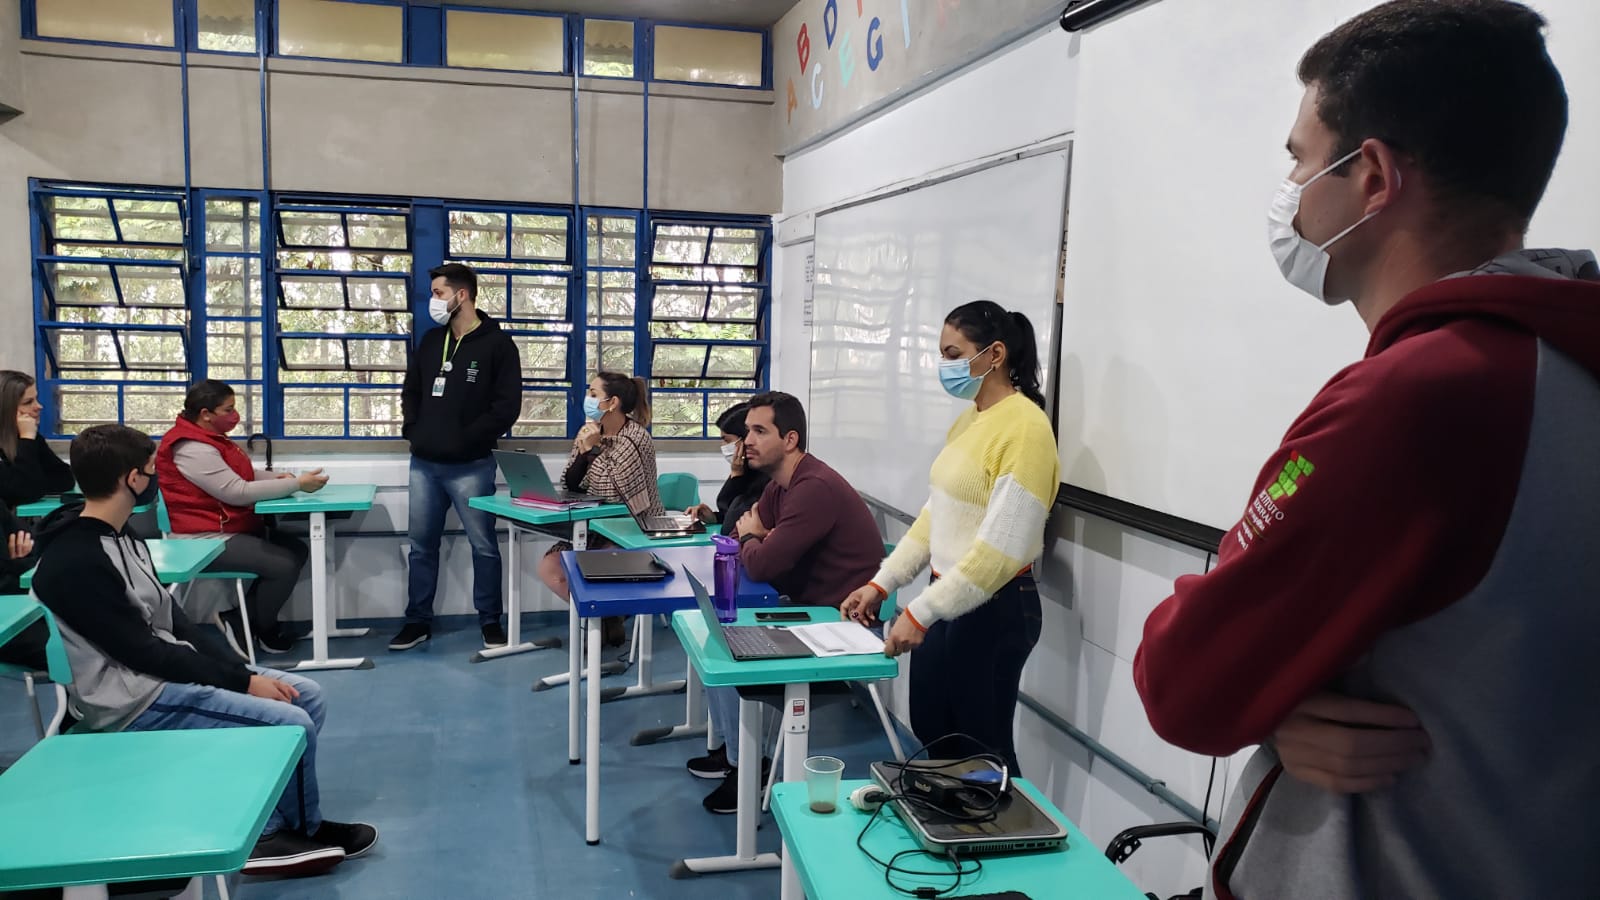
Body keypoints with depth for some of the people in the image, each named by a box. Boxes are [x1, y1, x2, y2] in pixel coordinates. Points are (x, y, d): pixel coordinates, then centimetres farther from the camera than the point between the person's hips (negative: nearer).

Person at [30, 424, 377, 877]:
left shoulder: (121, 538, 9)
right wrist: (243, 682, -17)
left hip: (169, 669, 10)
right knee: (292, 722, -18)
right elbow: (144, 653, -21)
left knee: (307, 695, 2)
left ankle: (274, 830, 6)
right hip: (135, 699, -10)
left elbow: (174, 622, 9)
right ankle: (301, 829, 9)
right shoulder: (73, 563, -21)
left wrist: (243, 670, -2)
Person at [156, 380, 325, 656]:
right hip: (206, 539, -11)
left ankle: (248, 617, 10)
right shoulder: (192, 449, -21)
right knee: (284, 566, -20)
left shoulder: (209, 437, 12)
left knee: (297, 549, 7)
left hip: (233, 529, 11)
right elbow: (236, 492, -26)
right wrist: (296, 484, -24)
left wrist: (277, 478, -6)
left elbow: (243, 475, 16)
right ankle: (259, 627, 4)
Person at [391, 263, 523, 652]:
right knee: (422, 545, 11)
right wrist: (413, 431, 4)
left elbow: (507, 407, -12)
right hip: (424, 464, 6)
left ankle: (490, 621, 16)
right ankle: (418, 621, 22)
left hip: (470, 467, -5)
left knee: (484, 545, 4)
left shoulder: (497, 344, -7)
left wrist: (467, 438, -15)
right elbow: (411, 391, 20)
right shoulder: (431, 340, 11)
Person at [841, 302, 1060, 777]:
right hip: (948, 598, 9)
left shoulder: (1024, 428, -20)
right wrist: (881, 583, 5)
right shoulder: (967, 419, 8)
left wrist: (921, 613, -23)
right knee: (932, 733, 19)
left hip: (995, 609, -9)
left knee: (982, 748, 6)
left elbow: (999, 548, -24)